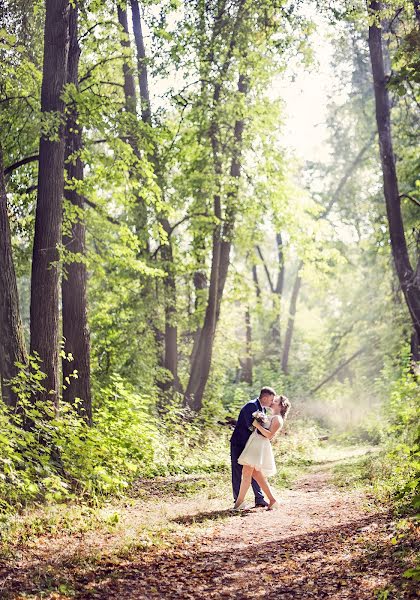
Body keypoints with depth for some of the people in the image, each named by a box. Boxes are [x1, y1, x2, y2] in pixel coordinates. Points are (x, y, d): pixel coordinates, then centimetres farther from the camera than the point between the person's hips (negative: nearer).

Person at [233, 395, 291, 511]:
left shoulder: (278, 419, -5)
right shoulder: (272, 418, 25)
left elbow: (269, 435, -16)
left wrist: (257, 425, -17)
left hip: (260, 445, -10)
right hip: (254, 443, 10)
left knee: (246, 471, -13)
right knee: (256, 474, 9)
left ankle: (239, 502, -14)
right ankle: (272, 501, 12)